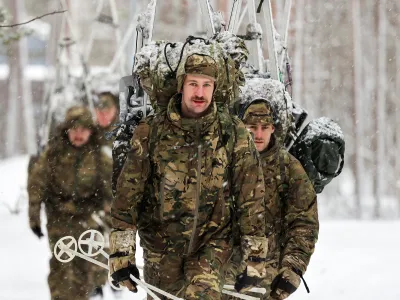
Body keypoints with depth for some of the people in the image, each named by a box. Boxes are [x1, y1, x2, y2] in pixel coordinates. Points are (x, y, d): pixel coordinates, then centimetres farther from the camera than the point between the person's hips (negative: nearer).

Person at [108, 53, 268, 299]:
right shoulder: (152, 131, -6)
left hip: (212, 243, -1)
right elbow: (128, 192, -5)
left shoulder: (234, 134, -5)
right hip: (161, 245, 1)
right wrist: (121, 252, -11)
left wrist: (255, 257, -4)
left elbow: (251, 196, -2)